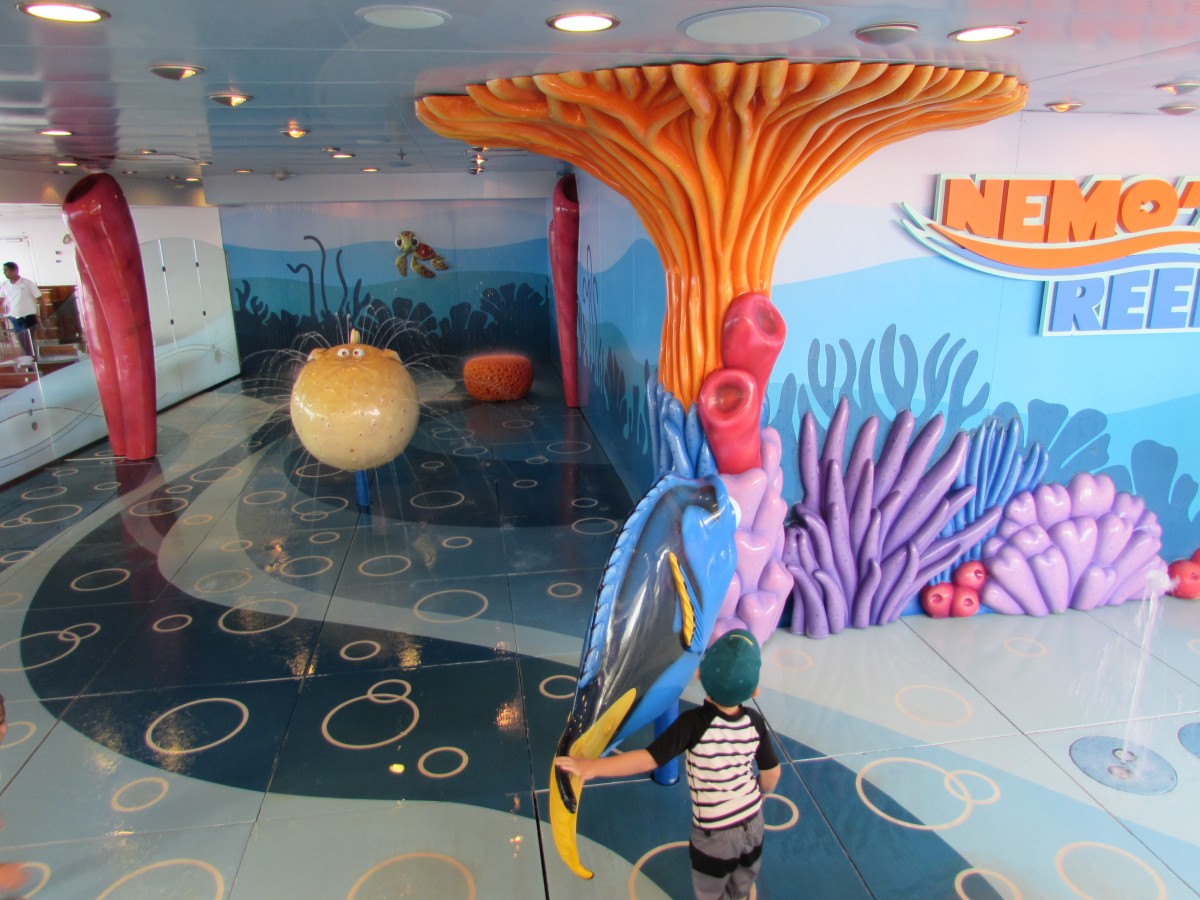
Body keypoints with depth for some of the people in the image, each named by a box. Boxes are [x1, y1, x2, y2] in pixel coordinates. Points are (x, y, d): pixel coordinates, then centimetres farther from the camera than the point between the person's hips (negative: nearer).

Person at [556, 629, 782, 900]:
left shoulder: (693, 723, -29)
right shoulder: (755, 722, -15)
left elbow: (648, 759, -35)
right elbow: (772, 774, -3)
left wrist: (591, 767, -33)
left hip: (714, 837, -3)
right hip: (753, 825, 4)